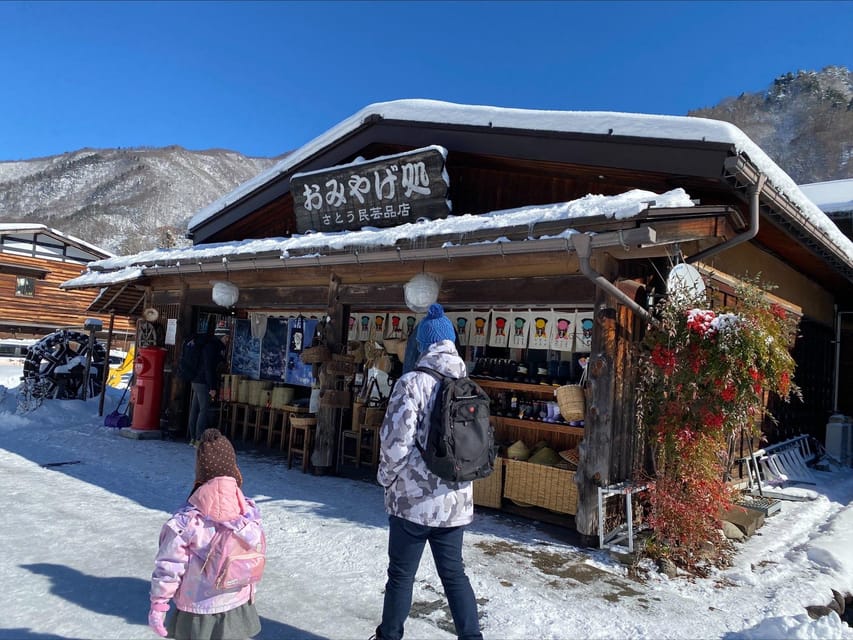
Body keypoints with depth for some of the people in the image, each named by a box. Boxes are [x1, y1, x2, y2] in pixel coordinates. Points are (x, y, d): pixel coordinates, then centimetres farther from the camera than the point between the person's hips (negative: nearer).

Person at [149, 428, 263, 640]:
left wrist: (158, 603, -1)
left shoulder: (187, 520, -22)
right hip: (237, 607, 3)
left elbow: (169, 567, -15)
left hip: (197, 611, -2)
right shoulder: (251, 513, -12)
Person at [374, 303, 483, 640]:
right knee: (454, 572, 18)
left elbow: (396, 442, -17)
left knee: (401, 574, 13)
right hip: (456, 499, 5)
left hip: (415, 498, -5)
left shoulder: (413, 382, -15)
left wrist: (386, 477, 0)